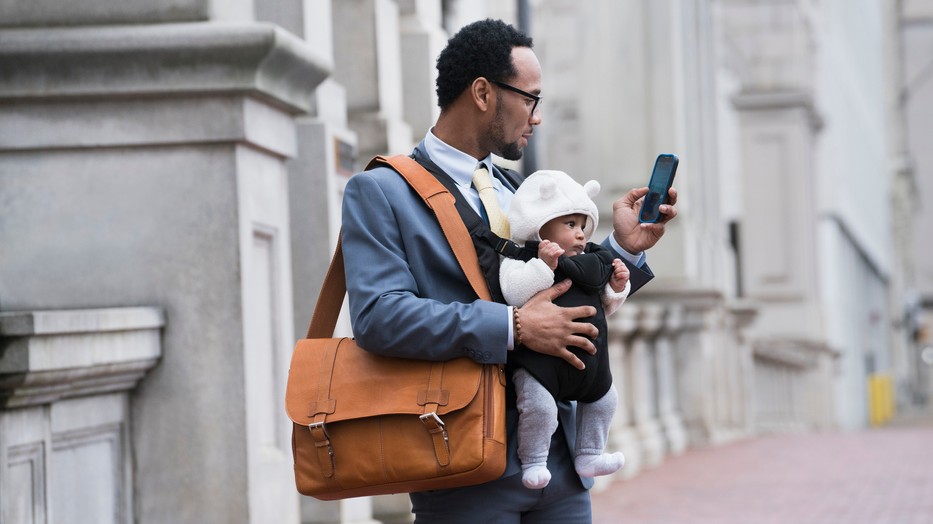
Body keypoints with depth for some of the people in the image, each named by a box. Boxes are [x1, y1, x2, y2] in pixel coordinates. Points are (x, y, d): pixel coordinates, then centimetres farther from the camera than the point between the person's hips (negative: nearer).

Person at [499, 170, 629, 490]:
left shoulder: (591, 262, 13)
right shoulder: (522, 258, -11)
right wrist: (544, 264, -36)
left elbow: (601, 308, 22)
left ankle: (589, 455, 35)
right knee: (539, 405, -23)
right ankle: (533, 461, -1)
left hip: (587, 360, 8)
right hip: (540, 359, -8)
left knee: (603, 398, 19)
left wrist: (616, 288, 4)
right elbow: (515, 293, -30)